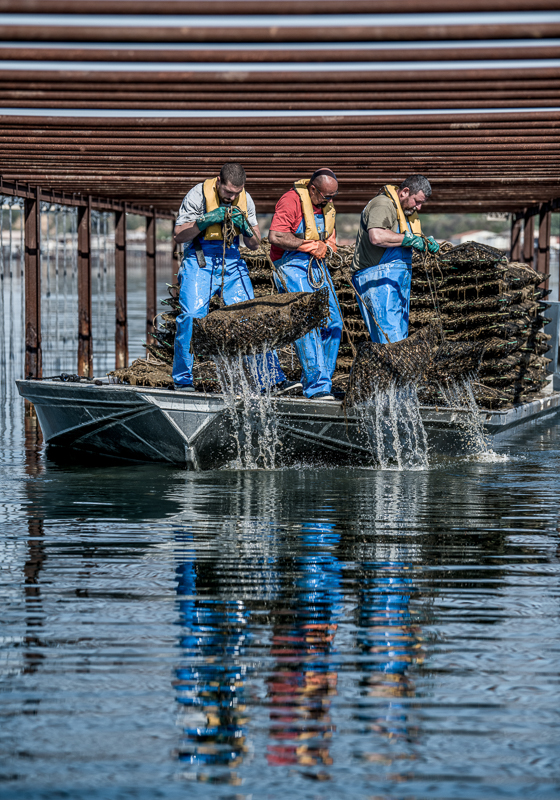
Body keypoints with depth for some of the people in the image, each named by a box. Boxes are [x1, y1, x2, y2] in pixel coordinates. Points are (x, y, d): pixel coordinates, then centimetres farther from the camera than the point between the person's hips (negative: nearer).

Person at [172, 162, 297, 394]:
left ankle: (272, 380, -5)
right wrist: (206, 220, -21)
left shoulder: (245, 200, 2)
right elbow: (178, 236, -7)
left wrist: (244, 226, -13)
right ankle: (183, 379, -2)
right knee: (191, 317, -17)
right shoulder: (198, 195, -10)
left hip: (232, 262, 3)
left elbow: (254, 244, 9)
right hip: (200, 262, -3)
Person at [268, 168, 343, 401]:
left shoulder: (327, 206, 11)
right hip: (291, 266, -8)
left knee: (333, 323, 3)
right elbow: (276, 237, -25)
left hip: (316, 267, 8)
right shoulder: (291, 201, -16)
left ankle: (316, 380, 13)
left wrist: (323, 246, -5)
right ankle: (316, 386, -18)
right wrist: (308, 245, -15)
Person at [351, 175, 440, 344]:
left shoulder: (408, 210, 20)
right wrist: (408, 239, -22)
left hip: (398, 280, 10)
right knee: (391, 339, -18)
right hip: (379, 280, -10)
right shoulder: (383, 205, -14)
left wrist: (426, 242, 7)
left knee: (400, 336, 7)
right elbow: (376, 237, -31)